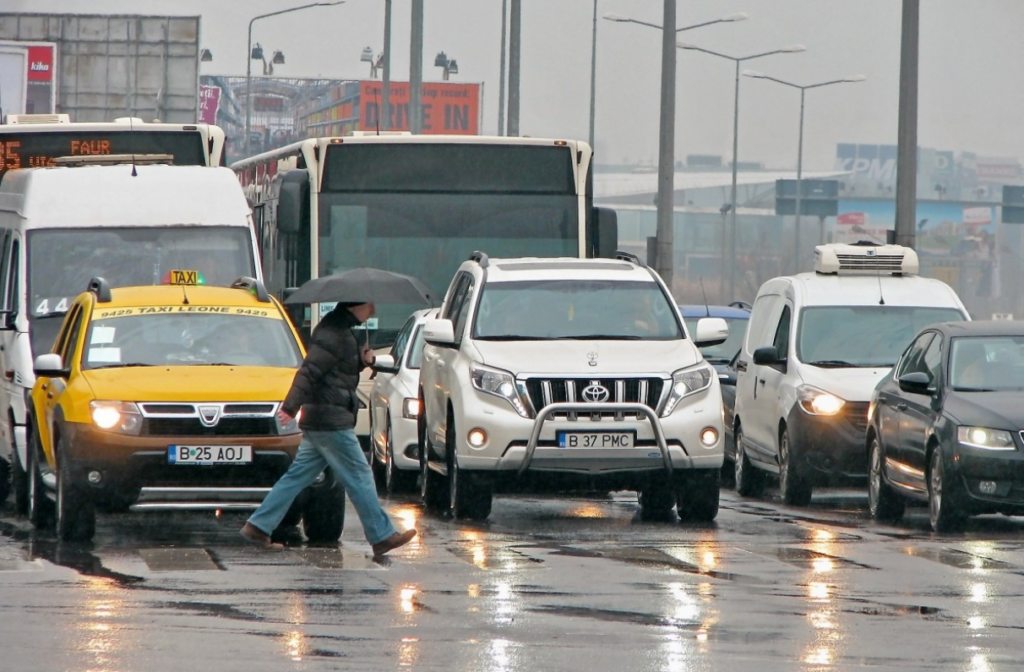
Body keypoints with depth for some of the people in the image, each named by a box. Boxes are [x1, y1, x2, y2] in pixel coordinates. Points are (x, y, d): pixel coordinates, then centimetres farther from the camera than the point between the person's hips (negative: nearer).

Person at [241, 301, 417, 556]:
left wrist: (363, 360, 7)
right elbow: (309, 370, -24)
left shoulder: (341, 331, 16)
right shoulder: (334, 334, -16)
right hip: (331, 421, -10)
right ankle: (382, 536, 4)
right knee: (359, 476, -2)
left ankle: (258, 526, 8)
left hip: (316, 421, 10)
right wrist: (291, 406, -32)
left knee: (298, 475, 9)